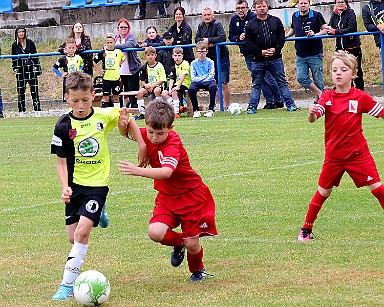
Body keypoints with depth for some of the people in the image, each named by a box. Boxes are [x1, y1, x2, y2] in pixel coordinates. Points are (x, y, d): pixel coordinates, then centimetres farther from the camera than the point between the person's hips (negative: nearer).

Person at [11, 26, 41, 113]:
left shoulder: (30, 43, 3)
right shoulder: (15, 45, 6)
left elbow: (35, 55, 4)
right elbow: (14, 58, 8)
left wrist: (35, 66, -5)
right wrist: (15, 68, -1)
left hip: (30, 68, -1)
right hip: (20, 69, 1)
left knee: (34, 89, -3)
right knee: (20, 90, 3)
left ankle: (37, 108, 0)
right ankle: (21, 110, 8)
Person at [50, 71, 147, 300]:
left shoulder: (104, 116, -6)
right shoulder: (64, 125, -7)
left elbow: (129, 121, 14)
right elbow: (61, 161, -3)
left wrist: (142, 146, 9)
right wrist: (65, 186, -17)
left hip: (97, 184, -2)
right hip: (75, 185, 2)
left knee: (82, 232, -17)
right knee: (73, 237, 8)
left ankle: (68, 284, -14)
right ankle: (96, 215, 43)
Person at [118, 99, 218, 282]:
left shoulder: (172, 144, -30)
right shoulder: (148, 135, -10)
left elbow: (166, 172, -46)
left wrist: (138, 171, -59)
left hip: (191, 195, -5)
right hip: (167, 196, 6)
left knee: (192, 243, -2)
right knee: (155, 232, -18)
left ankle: (198, 270, 34)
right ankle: (179, 243, 17)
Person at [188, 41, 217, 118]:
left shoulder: (210, 62, 3)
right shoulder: (194, 63, 5)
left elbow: (211, 76, -5)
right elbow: (193, 78, -1)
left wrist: (201, 79, -15)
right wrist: (205, 77, -12)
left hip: (208, 82, -1)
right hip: (198, 83, 1)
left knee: (213, 86, -35)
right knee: (191, 89, -31)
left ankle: (211, 110, -22)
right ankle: (196, 110, -14)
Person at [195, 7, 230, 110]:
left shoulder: (217, 24, -12)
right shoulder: (201, 26, 7)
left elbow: (222, 38, -24)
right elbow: (196, 39, 5)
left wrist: (209, 40, -19)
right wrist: (204, 42, -15)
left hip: (221, 56, -6)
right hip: (209, 58, 6)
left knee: (224, 83, -5)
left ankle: (227, 105, 1)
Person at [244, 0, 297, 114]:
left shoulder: (276, 21, 8)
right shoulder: (251, 24, 4)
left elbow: (281, 37, 3)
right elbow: (248, 43, -1)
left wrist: (275, 49, -13)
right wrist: (261, 52, -12)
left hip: (275, 58, 0)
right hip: (258, 60, 0)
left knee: (282, 83, 4)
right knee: (256, 85, 5)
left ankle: (290, 104, 8)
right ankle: (252, 107, 9)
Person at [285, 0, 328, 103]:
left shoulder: (316, 15, -4)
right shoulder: (295, 16, 10)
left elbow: (325, 29, -4)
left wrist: (316, 34, -21)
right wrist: (285, 36, 10)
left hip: (315, 54, -4)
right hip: (300, 55, 4)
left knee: (318, 78, -1)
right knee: (301, 77, -8)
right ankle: (320, 94, 3)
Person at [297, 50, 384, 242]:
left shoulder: (360, 97, -5)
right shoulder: (327, 97, -4)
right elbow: (312, 119, -17)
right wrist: (312, 113, -39)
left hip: (358, 154, -1)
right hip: (334, 155, 1)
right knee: (323, 192, 10)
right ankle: (306, 229, 24)